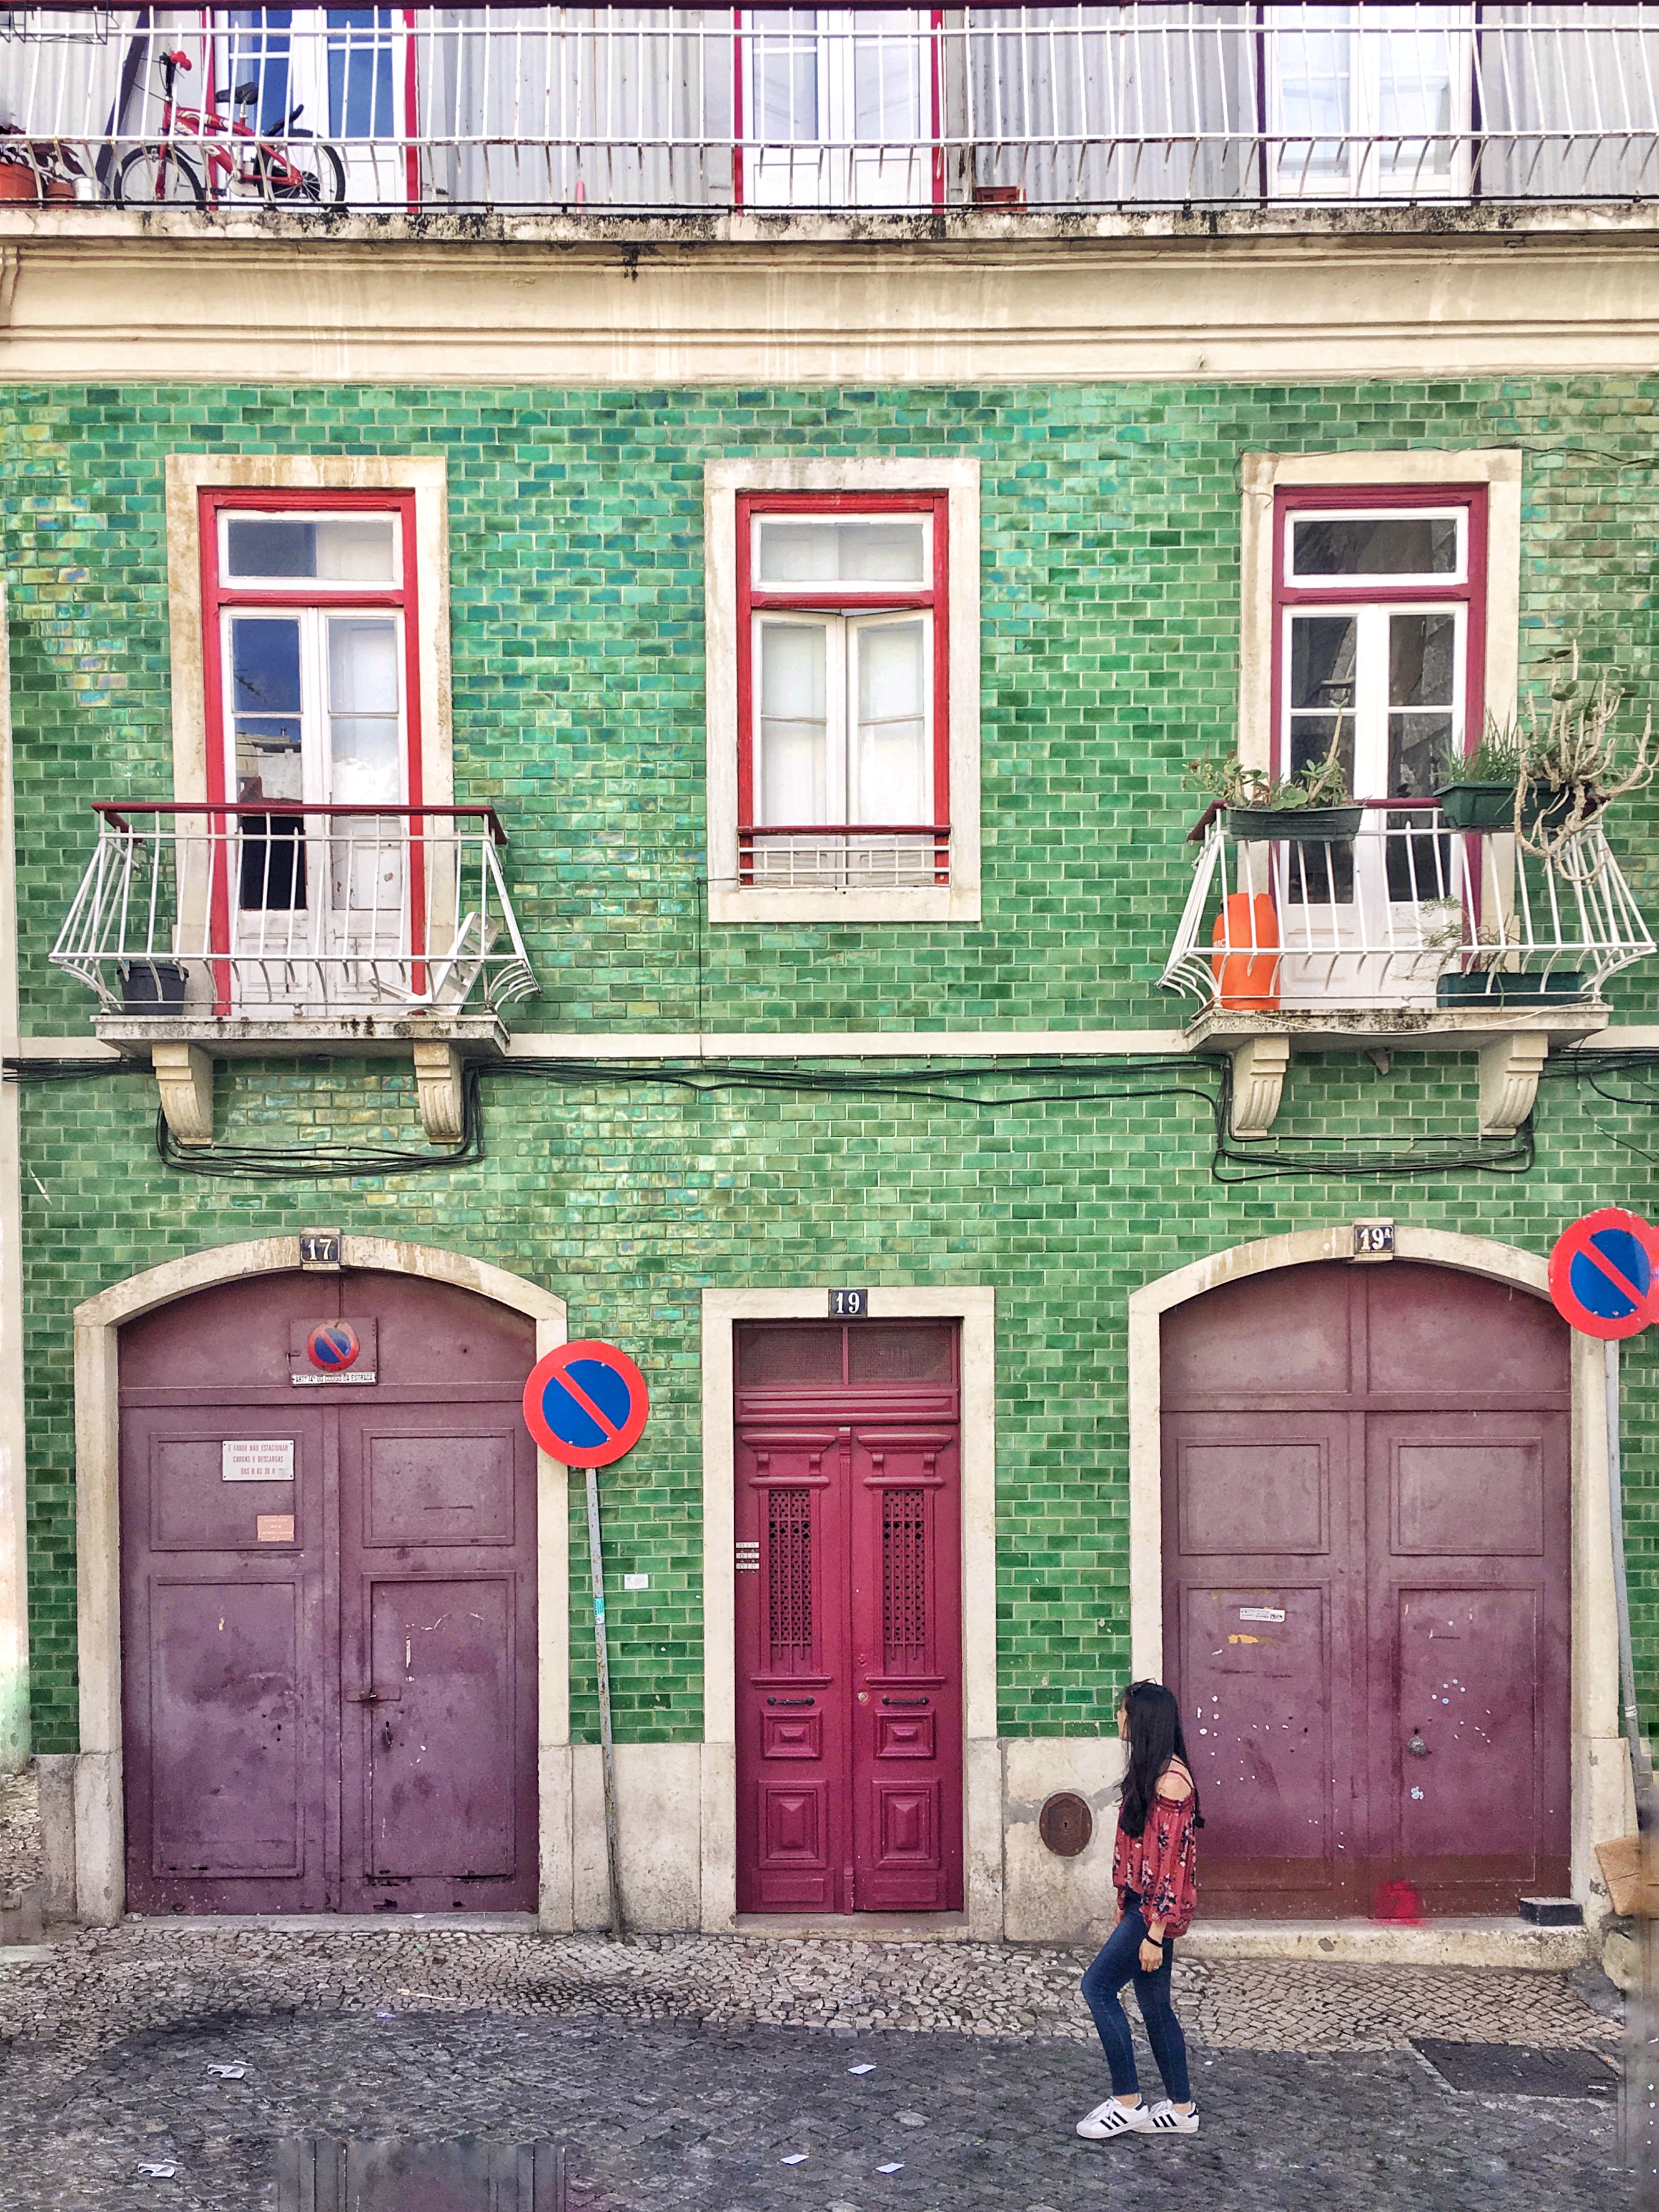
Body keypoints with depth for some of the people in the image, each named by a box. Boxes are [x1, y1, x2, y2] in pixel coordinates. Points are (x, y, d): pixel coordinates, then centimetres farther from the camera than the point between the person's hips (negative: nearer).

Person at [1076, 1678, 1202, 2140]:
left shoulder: (1170, 1778, -19)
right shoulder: (1148, 1771, 11)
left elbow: (1172, 1859, -21)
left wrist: (1155, 1932, -21)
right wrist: (1125, 1909, 20)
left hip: (1158, 1910, -10)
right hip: (1143, 1905, 10)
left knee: (1098, 1986, -8)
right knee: (1154, 2003, 13)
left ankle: (1127, 2103, 0)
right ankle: (1181, 2109, 21)